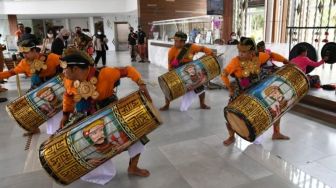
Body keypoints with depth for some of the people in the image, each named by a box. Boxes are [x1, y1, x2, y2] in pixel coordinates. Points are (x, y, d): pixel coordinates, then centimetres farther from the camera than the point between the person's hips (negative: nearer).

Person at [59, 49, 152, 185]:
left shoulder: (104, 74, -33)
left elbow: (128, 70, -25)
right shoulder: (69, 82, -17)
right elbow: (68, 96, 6)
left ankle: (133, 168, 20)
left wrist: (141, 85, -36)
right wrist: (66, 114, 3)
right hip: (87, 119, 3)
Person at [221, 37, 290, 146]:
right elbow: (224, 74, -23)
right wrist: (229, 88, -21)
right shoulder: (236, 61, -25)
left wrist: (286, 61, 3)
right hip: (240, 93, -4)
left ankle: (276, 133, 29)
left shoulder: (258, 56, -14)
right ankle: (231, 137, 14)